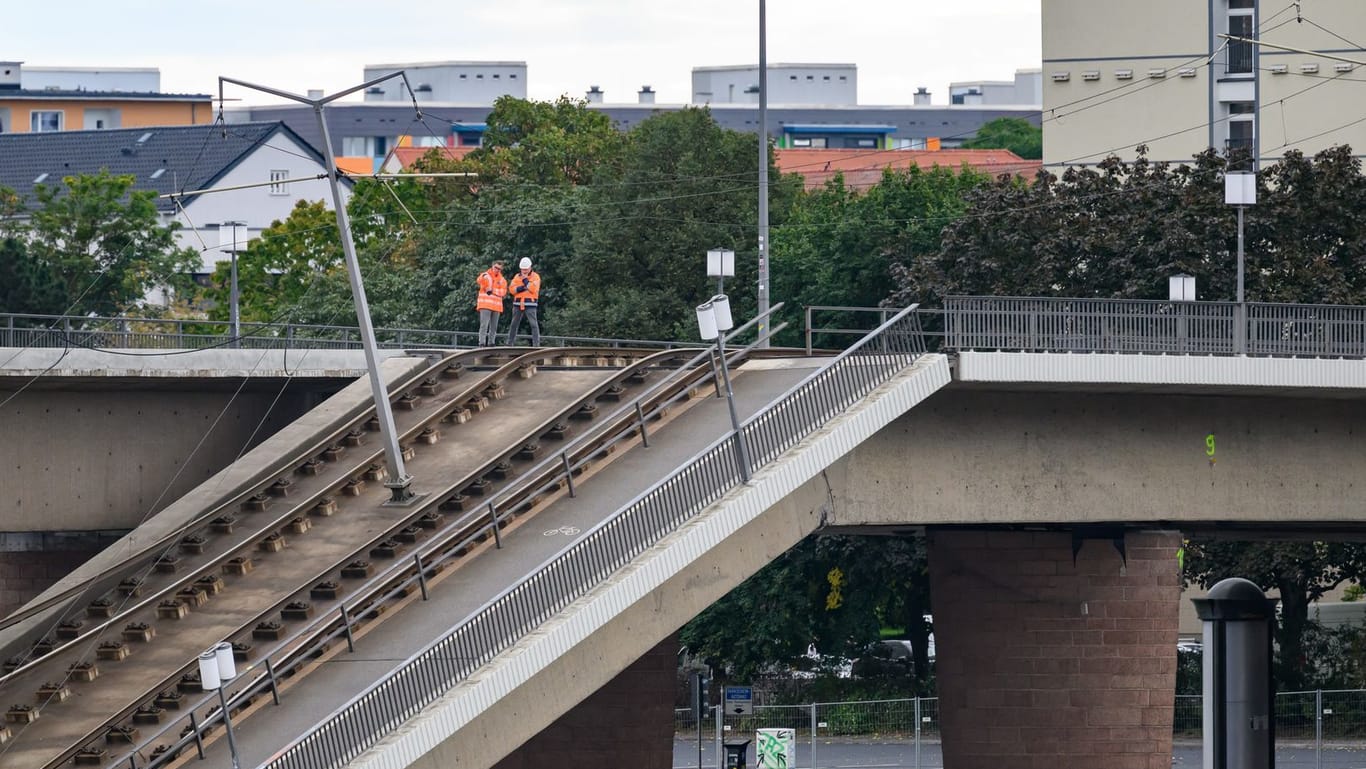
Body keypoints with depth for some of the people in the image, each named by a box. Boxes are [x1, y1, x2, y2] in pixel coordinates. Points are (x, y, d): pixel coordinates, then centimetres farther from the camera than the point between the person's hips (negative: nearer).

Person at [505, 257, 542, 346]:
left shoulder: (535, 277, 1)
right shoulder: (517, 277, 12)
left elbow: (533, 289, -14)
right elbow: (511, 289, 2)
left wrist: (525, 279, -10)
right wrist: (523, 288, -12)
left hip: (530, 304, -4)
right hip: (518, 304, 4)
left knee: (534, 324, -11)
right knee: (514, 324, 7)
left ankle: (536, 344, -12)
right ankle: (509, 344, 14)